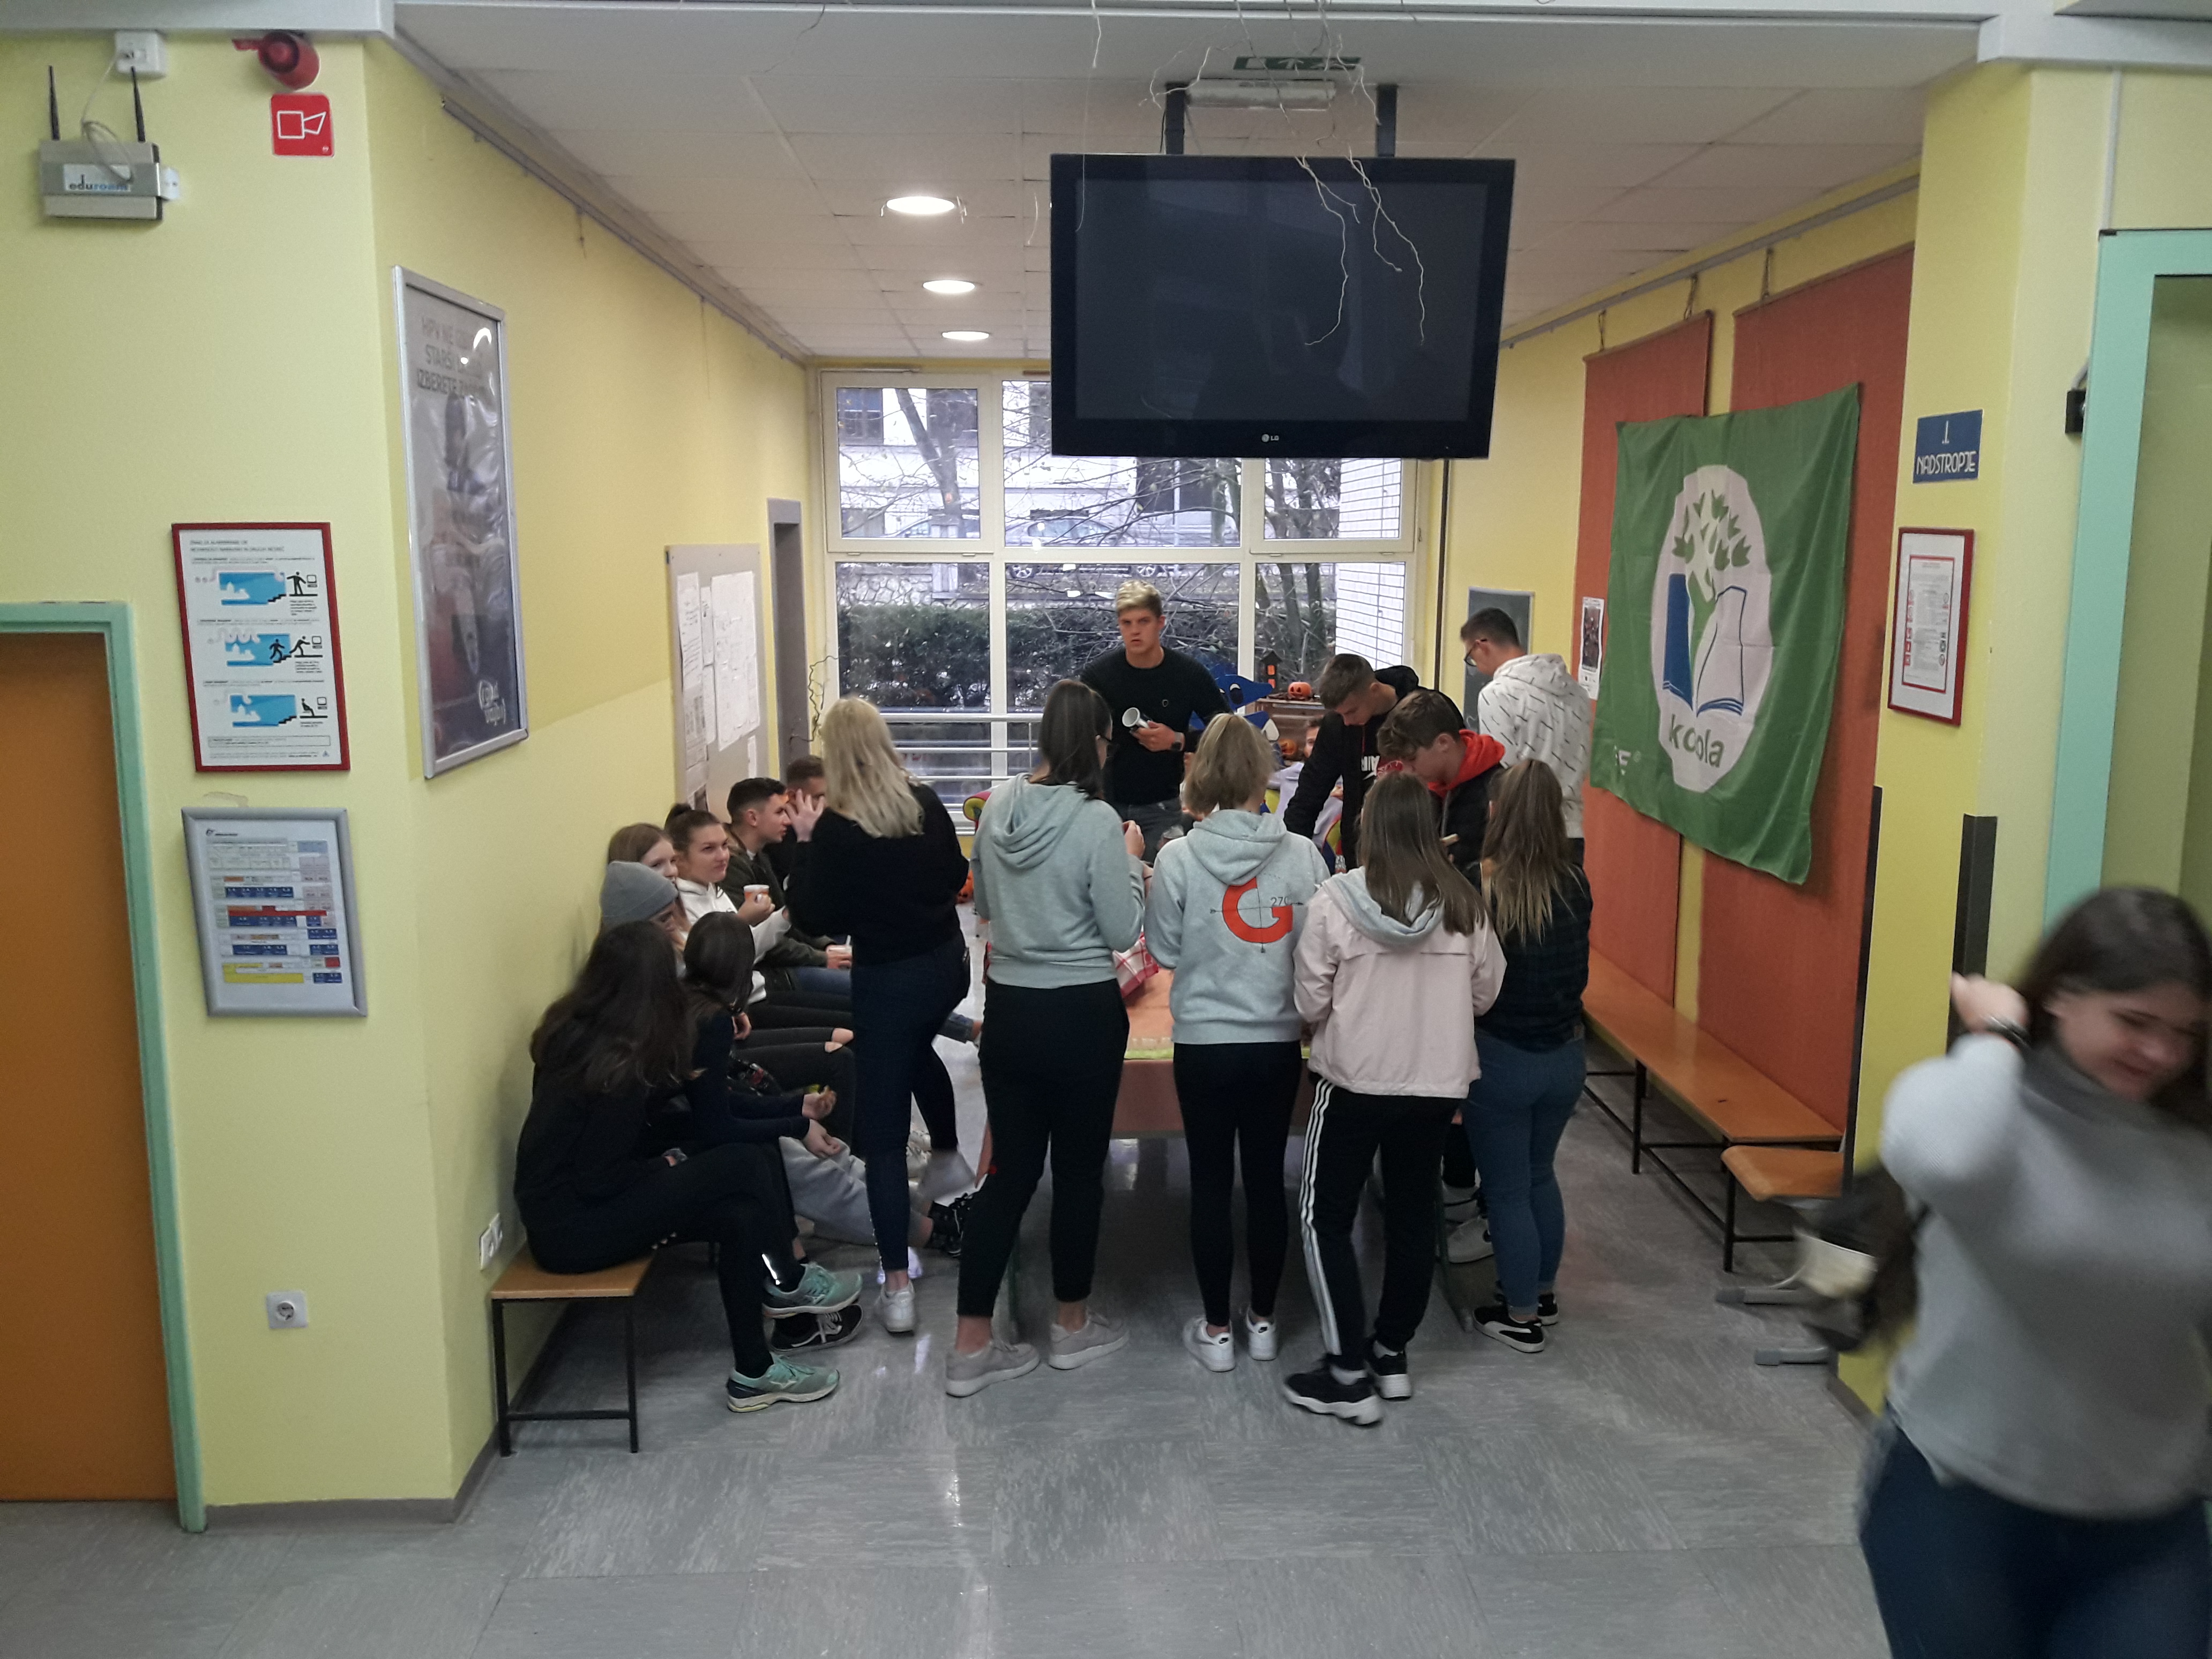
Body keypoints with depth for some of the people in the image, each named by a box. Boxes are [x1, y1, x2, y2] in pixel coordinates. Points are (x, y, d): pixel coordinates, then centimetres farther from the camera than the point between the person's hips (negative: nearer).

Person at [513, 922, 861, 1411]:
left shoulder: (577, 1031, 3)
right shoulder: (618, 1060, -24)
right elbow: (598, 1179, -20)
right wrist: (666, 1165, -6)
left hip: (574, 1202, 9)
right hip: (573, 1228, -9)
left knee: (741, 1216, -3)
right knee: (737, 1167, -11)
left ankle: (753, 1372, 4)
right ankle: (787, 1284, 8)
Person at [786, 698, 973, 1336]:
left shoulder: (835, 828, -17)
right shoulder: (925, 804, -3)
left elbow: (813, 919, -11)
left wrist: (803, 844, -4)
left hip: (887, 981, -5)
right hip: (946, 965, 6)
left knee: (882, 1133, 1)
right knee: (917, 1050, 39)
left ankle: (898, 1287, -2)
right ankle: (947, 1154, 56)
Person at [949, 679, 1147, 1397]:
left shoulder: (997, 807, 0)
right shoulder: (1097, 821, -17)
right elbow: (1122, 933, -11)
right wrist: (1133, 859, 1)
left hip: (1008, 1009, 5)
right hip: (1082, 1015, -5)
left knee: (1011, 1171, 12)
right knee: (1078, 1170, 13)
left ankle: (970, 1345, 15)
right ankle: (1073, 1326, 29)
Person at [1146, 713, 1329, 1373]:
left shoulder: (1178, 858, -14)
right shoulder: (1303, 855, -9)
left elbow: (1164, 951, -3)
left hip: (1205, 1044, -2)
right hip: (1278, 1043, 2)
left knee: (1211, 1184, 10)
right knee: (1267, 1179, 15)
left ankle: (1216, 1330, 21)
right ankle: (1263, 1319, 29)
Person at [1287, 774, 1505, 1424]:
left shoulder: (1336, 899, -15)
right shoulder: (1464, 903, -6)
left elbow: (1310, 1004, -11)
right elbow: (1485, 994, 4)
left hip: (1354, 1081, -3)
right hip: (1437, 1084, 4)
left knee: (1326, 1218, 9)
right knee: (1412, 1216, 18)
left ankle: (1348, 1375, 9)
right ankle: (1391, 1354, 30)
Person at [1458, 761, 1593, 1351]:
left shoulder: (1482, 887, -19)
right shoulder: (1574, 885, -6)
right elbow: (1579, 971, 7)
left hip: (1501, 1057, -5)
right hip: (1564, 1054, 5)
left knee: (1506, 1189, 11)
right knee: (1540, 1175, 24)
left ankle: (1521, 1317, 22)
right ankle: (1543, 1292, 39)